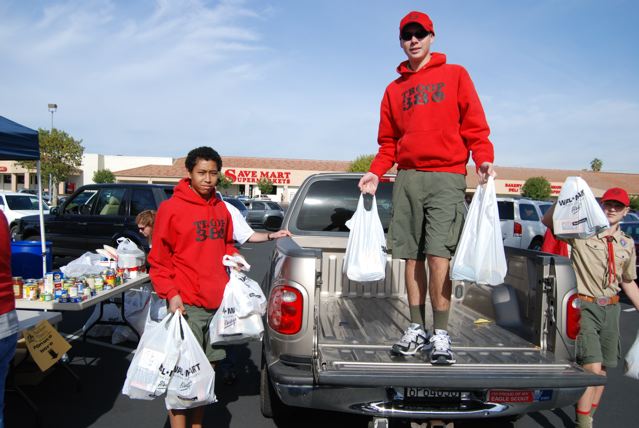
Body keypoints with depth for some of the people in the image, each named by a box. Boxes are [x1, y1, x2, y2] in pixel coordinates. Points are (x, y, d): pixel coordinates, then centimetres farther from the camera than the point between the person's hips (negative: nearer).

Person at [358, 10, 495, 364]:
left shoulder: (455, 75, 10)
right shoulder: (395, 89, 17)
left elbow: (474, 124, 4)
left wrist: (483, 159, -12)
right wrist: (376, 173, 2)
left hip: (446, 176, -3)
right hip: (407, 179, 3)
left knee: (438, 255, -11)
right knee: (412, 256, 4)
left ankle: (441, 335, 0)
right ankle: (416, 329, 14)